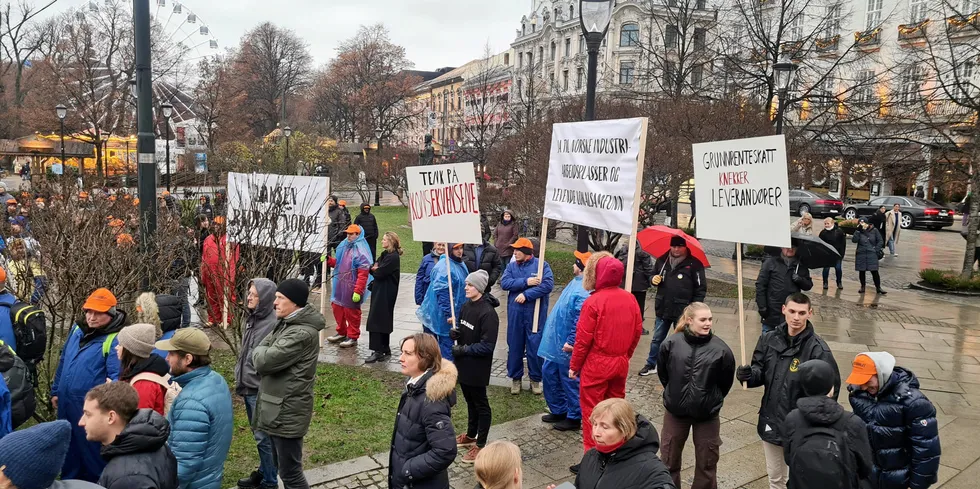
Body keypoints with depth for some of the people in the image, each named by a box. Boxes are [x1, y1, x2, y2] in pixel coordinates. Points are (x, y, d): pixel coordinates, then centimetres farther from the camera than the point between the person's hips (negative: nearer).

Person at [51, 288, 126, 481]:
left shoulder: (115, 340, -18)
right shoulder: (77, 329, 7)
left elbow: (116, 378, -22)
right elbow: (63, 362, 17)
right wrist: (55, 391, 19)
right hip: (66, 404, 8)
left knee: (91, 452, 5)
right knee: (69, 449, 22)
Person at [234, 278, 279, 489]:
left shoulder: (273, 324, -22)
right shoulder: (252, 318, 5)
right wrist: (240, 378, 18)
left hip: (261, 390, -8)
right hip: (248, 387, 8)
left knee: (263, 436, 4)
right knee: (258, 433, 21)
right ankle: (263, 472, 36)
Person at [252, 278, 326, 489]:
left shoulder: (302, 333, -25)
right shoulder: (285, 323, 9)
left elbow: (264, 360, -25)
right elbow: (260, 350, 10)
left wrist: (261, 352, -5)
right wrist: (266, 354, -10)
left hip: (287, 411, -10)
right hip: (278, 407, 10)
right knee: (282, 465, 23)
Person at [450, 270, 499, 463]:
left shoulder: (488, 313, -21)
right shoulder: (466, 306, 4)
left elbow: (487, 346, -22)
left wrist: (464, 349, -20)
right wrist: (455, 332, -3)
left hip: (477, 367, -8)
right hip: (464, 364, 8)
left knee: (480, 404, 5)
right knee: (470, 401, 22)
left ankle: (481, 445, 16)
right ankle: (470, 436, 38)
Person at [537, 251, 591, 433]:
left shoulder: (583, 291, -24)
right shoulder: (575, 283, 9)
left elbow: (580, 320, -30)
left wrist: (571, 342, -28)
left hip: (566, 346, -10)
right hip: (555, 342, 10)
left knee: (570, 382, 4)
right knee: (549, 374, 19)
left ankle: (574, 418, 19)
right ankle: (558, 411, 34)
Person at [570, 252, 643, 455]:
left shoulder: (593, 301, -17)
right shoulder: (630, 299, -1)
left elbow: (583, 339, -14)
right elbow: (637, 332, 7)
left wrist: (574, 366, -2)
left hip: (596, 365, -6)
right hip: (621, 364, 6)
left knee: (592, 411, 6)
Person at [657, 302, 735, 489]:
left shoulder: (721, 349, -14)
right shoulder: (672, 343, -13)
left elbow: (726, 381, 2)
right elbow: (662, 372, 5)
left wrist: (713, 400, 10)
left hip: (707, 414, -1)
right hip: (675, 411, 1)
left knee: (706, 463, 14)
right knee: (669, 460, 17)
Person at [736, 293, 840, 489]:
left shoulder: (818, 349, -18)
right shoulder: (769, 339, -2)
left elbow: (831, 389, -17)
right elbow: (760, 372, 8)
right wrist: (749, 375, -15)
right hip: (770, 422, 5)